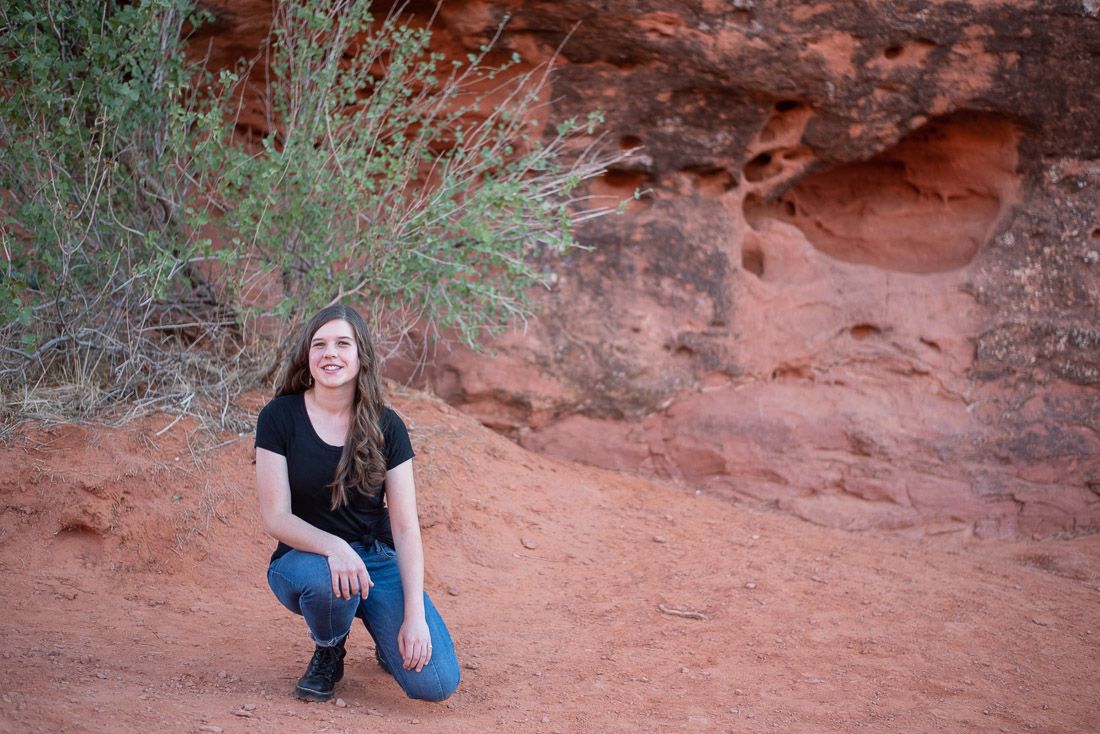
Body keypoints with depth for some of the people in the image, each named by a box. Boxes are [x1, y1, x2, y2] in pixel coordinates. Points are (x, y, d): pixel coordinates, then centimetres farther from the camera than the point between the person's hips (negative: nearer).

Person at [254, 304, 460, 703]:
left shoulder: (386, 427, -4)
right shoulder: (280, 418, -9)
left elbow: (405, 527, -7)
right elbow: (277, 517, -13)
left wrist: (414, 614, -18)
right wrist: (333, 548, -33)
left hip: (378, 559, 1)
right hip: (304, 557, -1)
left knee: (436, 683, -19)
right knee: (330, 579, -41)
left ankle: (388, 638, 18)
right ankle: (328, 653, -4)